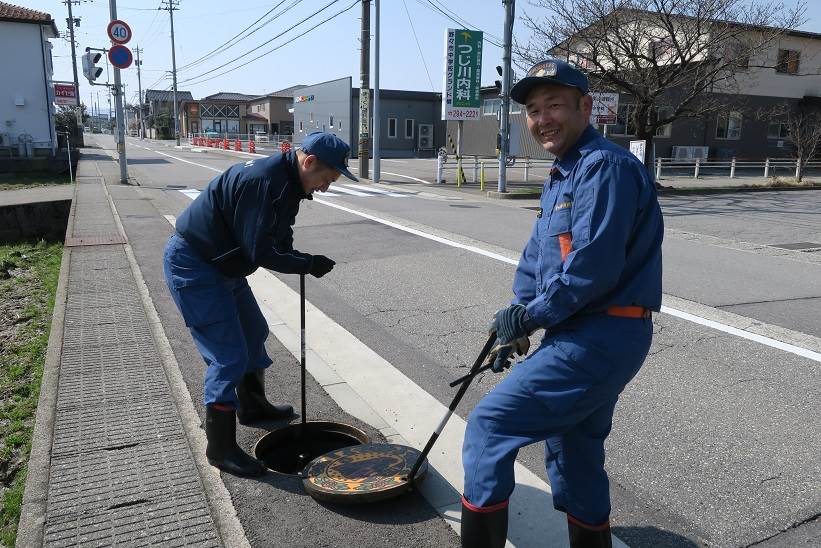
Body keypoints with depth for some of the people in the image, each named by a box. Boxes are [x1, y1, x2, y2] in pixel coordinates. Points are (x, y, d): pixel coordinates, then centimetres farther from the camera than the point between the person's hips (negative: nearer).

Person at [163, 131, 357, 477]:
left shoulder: (288, 183, 3)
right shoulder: (262, 181, -29)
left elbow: (279, 244, 6)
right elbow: (260, 253, -29)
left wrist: (306, 262, -12)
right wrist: (308, 264, -18)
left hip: (223, 264, 11)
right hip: (192, 265, -10)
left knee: (254, 332, 21)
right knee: (229, 355, -10)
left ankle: (252, 406, 42)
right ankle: (220, 449, 4)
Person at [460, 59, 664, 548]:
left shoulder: (605, 166, -16)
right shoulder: (562, 176, 16)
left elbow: (592, 267, -25)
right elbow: (537, 255, 16)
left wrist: (531, 315, -12)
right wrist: (517, 320, 4)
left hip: (597, 339, -10)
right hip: (594, 337, 10)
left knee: (489, 424, -8)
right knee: (575, 453, 22)